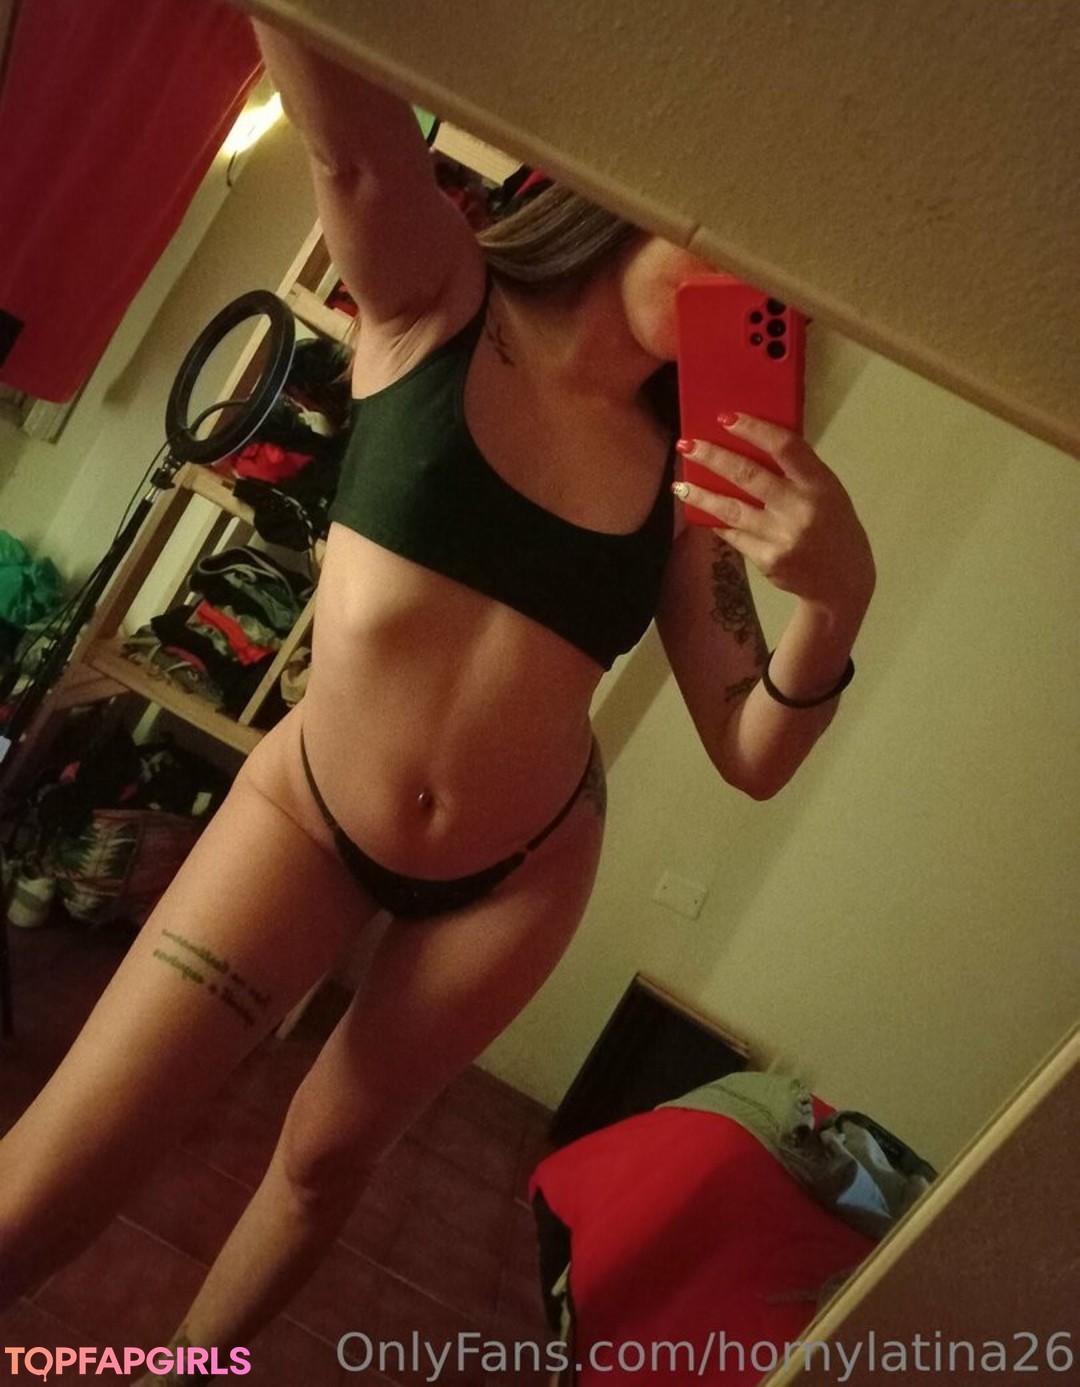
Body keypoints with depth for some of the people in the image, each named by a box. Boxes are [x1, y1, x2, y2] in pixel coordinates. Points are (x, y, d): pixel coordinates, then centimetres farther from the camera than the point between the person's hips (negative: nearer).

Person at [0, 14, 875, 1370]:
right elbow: (351, 133, -29)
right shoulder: (434, 301, -11)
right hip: (306, 810, -1)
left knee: (325, 1159, 19)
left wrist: (835, 596, -25)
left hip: (515, 875, 2)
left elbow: (752, 756, -9)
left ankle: (191, 1361, 48)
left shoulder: (695, 475, -8)